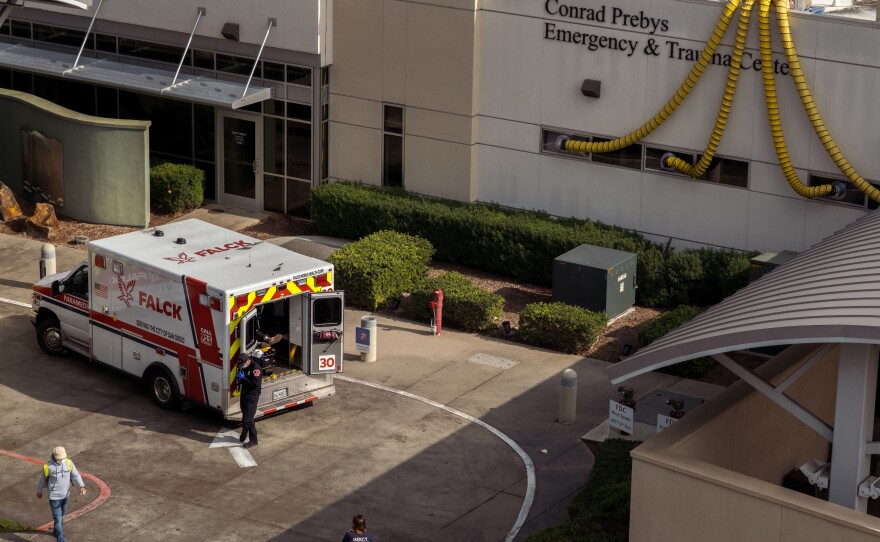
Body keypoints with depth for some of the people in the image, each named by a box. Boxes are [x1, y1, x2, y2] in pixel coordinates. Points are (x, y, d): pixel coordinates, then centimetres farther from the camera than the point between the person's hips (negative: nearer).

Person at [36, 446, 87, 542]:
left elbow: (76, 475, -12)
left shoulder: (68, 463, -13)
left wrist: (82, 486, -28)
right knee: (58, 519, -5)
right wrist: (39, 491, 9)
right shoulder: (48, 466, -22)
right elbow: (42, 479, -5)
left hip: (65, 495, 5)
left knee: (61, 515, 26)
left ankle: (56, 530, 51)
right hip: (54, 497, -5)